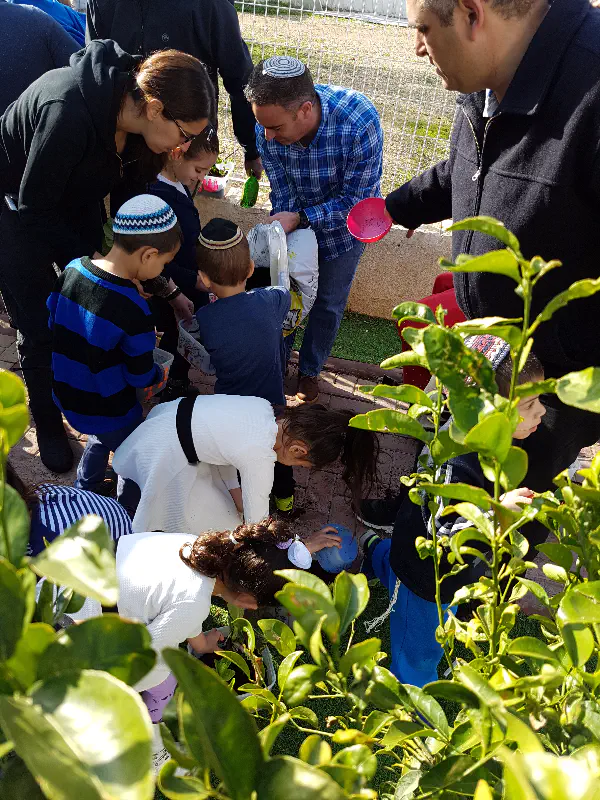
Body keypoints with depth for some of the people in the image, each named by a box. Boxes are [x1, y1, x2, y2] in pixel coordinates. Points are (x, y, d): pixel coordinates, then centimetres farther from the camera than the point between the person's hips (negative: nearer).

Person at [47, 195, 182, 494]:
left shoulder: (73, 269, -12)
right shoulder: (134, 311, -32)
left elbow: (53, 321, 3)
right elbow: (140, 376, -20)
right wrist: (158, 374, 2)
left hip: (65, 394, 7)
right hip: (108, 411, -7)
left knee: (101, 439, 35)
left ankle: (85, 491, 56)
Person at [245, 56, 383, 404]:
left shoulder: (360, 121, -39)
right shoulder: (268, 127, -28)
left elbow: (358, 200, -29)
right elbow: (282, 197, -18)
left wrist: (300, 218, -36)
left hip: (345, 221, -2)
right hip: (296, 219, 2)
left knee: (329, 303, 11)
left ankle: (310, 369, 35)